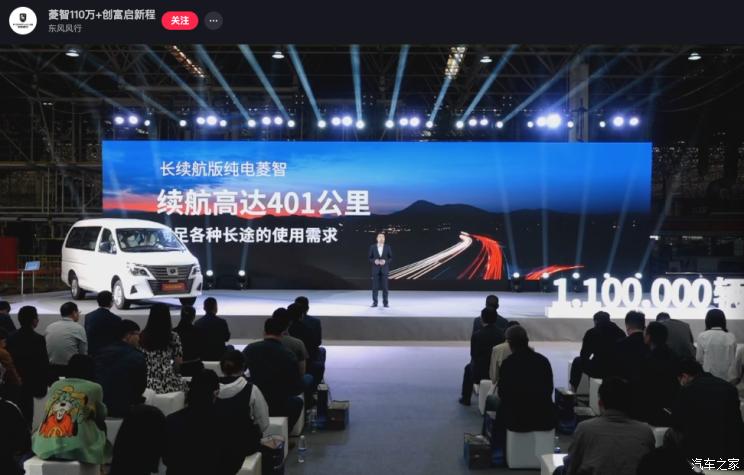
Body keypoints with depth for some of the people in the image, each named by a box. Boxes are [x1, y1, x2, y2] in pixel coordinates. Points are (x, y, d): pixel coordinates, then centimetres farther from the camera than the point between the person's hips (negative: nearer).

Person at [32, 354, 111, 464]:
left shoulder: (55, 385, 18)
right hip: (75, 448, -3)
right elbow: (101, 416, 25)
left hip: (44, 448, 3)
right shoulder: (95, 388, 9)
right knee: (101, 425, 27)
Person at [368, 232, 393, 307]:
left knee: (385, 286, 0)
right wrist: (374, 261, -15)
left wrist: (385, 261, -15)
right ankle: (375, 302, 6)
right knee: (375, 286, 0)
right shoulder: (372, 247, 2)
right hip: (375, 269, 0)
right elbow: (369, 258, 4)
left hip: (384, 269, 0)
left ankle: (385, 302, 6)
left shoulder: (387, 247, 2)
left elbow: (391, 258, 3)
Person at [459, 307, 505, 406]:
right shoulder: (502, 334, -11)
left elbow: (473, 354, -4)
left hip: (480, 373, -3)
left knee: (468, 368, 31)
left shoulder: (476, 335, -17)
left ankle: (465, 399, 38)